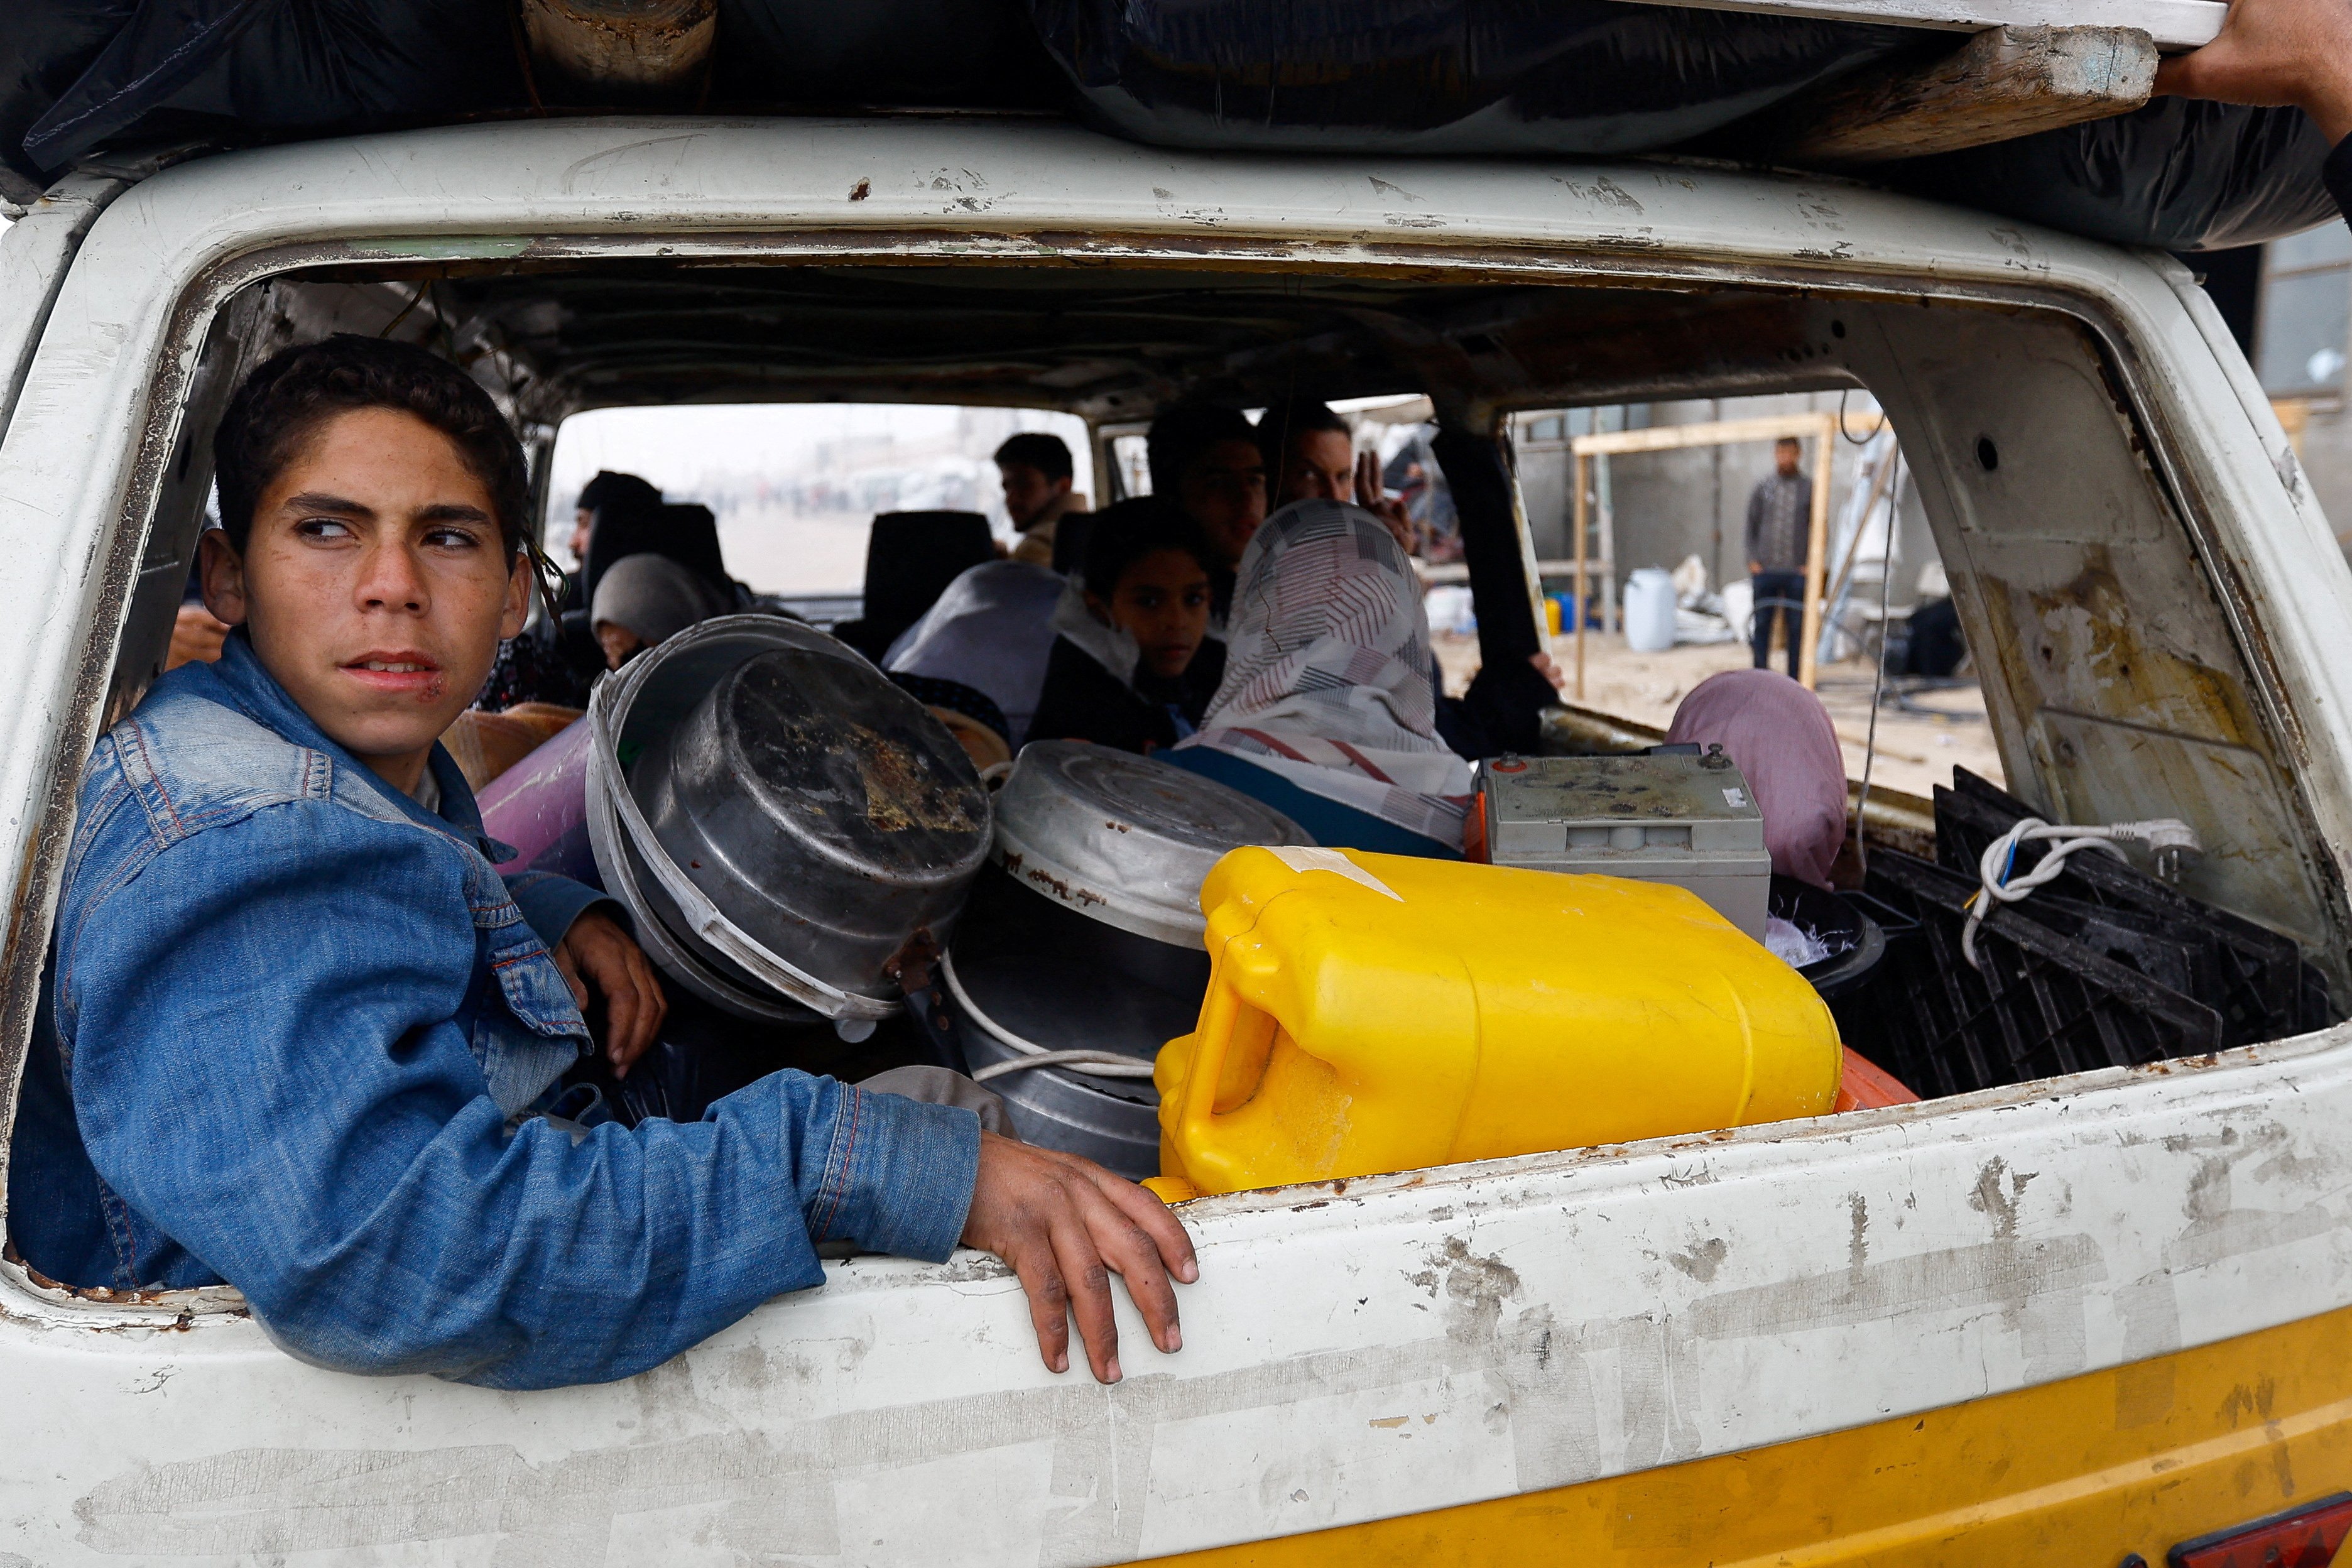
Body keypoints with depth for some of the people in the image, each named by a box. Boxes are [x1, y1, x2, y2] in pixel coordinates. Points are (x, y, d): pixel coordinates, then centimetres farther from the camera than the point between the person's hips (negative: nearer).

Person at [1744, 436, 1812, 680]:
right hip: (1765, 569, 1)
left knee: (1796, 625, 2)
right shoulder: (1762, 488, 7)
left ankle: (1794, 677, 8)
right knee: (1762, 623, 3)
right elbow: (1751, 526, 9)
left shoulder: (1809, 488, 5)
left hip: (1797, 570, -1)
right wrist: (1753, 560, -1)